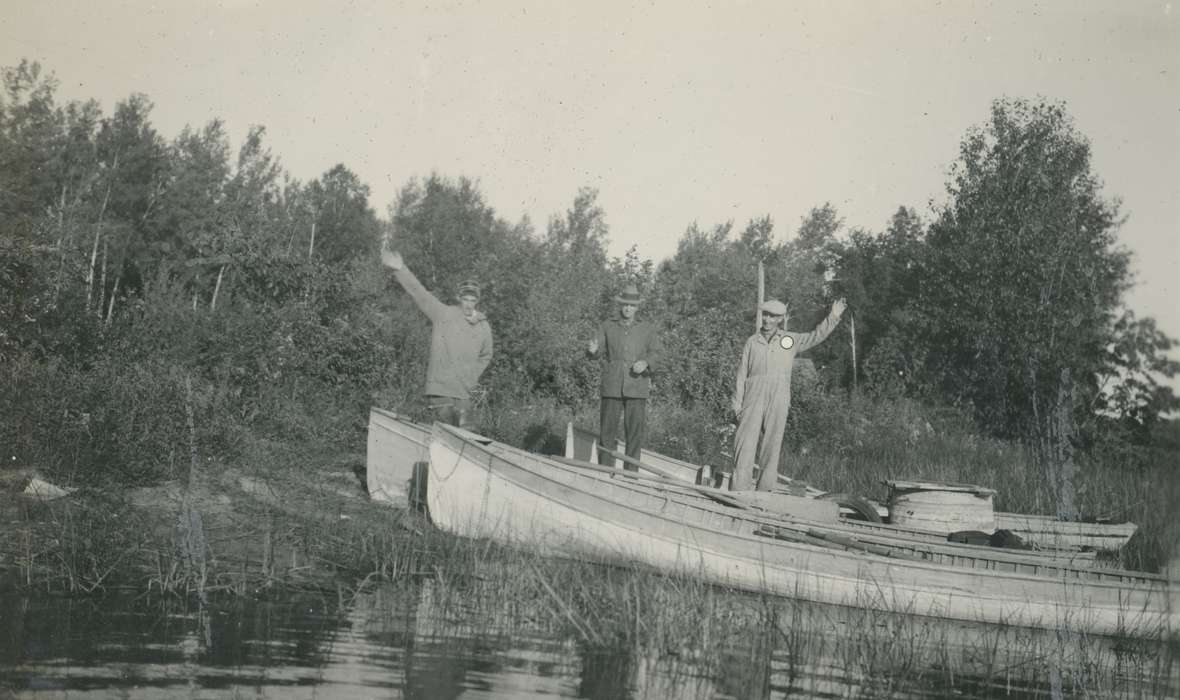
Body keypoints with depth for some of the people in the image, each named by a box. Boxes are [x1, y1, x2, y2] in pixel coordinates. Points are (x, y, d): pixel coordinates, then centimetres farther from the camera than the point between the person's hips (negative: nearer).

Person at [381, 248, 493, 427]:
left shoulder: (484, 327, 9)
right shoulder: (444, 315, -2)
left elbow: (485, 357, 24)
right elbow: (419, 293, -10)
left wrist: (472, 377, 10)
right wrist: (400, 270, -20)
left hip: (463, 393, 4)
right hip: (440, 390, -4)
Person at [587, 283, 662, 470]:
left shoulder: (647, 329, 11)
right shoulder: (607, 327, 10)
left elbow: (656, 353, 7)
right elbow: (595, 347, 2)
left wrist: (646, 363, -14)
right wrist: (592, 349, -23)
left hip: (637, 388, 0)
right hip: (612, 387, 0)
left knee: (635, 433, -1)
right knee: (607, 431, -2)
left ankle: (631, 474, 6)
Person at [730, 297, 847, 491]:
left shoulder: (790, 340, 13)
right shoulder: (753, 341, 12)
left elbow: (816, 336, 8)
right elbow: (742, 373, 11)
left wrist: (833, 317, -5)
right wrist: (738, 403, 6)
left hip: (778, 398, 1)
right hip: (754, 396, -1)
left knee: (773, 442, 1)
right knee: (745, 441, -9)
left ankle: (765, 487, 6)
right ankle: (739, 488, -11)